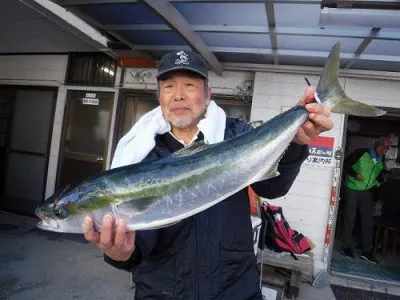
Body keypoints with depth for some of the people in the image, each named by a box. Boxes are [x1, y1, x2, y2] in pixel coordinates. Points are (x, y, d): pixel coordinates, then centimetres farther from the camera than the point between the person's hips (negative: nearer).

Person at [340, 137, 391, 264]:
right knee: (349, 219, 2)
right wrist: (355, 174, -22)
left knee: (368, 221, 4)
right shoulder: (360, 153, -11)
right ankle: (346, 247, 14)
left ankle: (366, 251, 13)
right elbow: (345, 164, -9)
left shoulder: (382, 161, 7)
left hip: (368, 192, 5)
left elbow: (379, 176, 19)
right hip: (352, 190, -5)